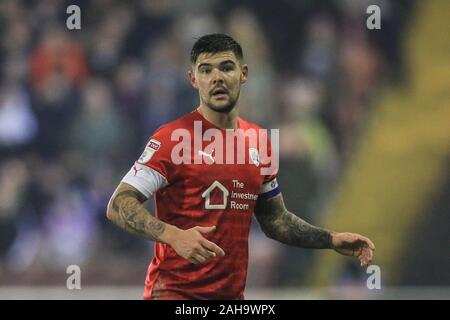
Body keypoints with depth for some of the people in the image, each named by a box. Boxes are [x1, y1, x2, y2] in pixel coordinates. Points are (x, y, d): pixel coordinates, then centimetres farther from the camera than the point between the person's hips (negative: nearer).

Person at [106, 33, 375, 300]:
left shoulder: (259, 142, 9)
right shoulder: (173, 138, -9)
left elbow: (274, 219, 21)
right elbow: (119, 205, -14)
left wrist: (331, 240, 10)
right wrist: (174, 236, -28)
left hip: (232, 293, 6)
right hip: (174, 291, -6)